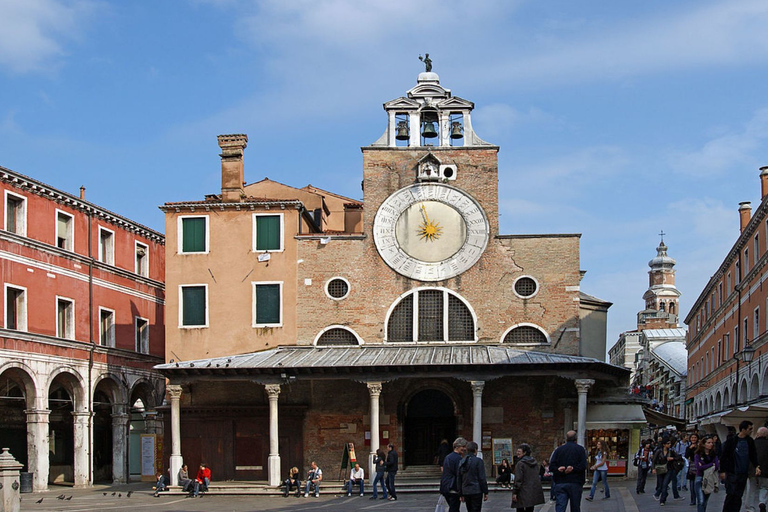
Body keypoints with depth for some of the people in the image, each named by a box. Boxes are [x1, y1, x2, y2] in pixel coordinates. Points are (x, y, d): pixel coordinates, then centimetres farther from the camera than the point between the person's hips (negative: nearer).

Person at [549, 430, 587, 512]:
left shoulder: (559, 449, 10)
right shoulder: (580, 449, 3)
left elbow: (551, 467, -1)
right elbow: (583, 465, -12)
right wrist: (573, 469, -13)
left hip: (560, 483, 1)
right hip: (575, 483, -1)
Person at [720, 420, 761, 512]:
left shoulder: (750, 441, 7)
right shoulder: (731, 441, -6)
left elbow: (753, 456, 12)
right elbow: (724, 456, -3)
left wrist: (756, 466, -6)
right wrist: (722, 471, -5)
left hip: (743, 473, 4)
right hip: (731, 473, -4)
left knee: (738, 496, 6)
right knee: (731, 494, -8)